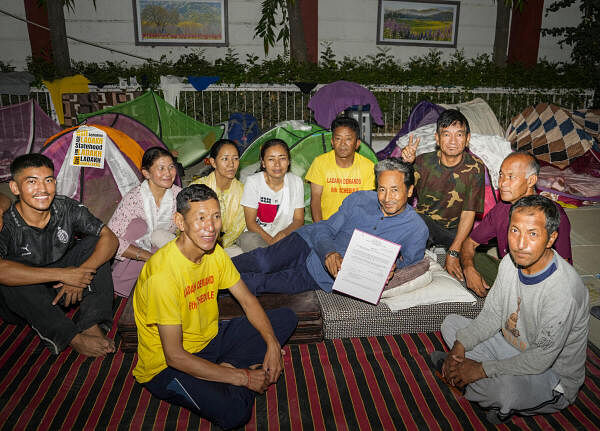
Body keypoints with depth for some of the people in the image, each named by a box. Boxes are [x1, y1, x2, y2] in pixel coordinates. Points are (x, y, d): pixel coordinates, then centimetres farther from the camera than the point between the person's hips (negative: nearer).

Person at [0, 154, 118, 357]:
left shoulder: (67, 209, -12)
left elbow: (109, 238, -14)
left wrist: (82, 272, -30)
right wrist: (61, 274, -39)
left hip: (61, 290, 3)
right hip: (21, 301, -3)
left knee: (94, 242, -15)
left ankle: (91, 325, -22)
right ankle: (73, 337, -29)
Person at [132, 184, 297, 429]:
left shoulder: (215, 252, -5)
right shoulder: (163, 274, -28)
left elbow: (247, 300, 4)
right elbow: (175, 356, -27)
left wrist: (272, 345, -12)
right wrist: (243, 377, -23)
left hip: (210, 339, 8)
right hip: (167, 367, -7)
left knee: (285, 318, 3)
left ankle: (227, 370, -7)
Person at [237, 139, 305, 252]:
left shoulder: (296, 182, -2)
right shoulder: (253, 182, -9)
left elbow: (299, 220, 0)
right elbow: (250, 223, -9)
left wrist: (284, 232, -23)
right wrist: (270, 240, -25)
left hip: (286, 235, 2)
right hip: (257, 233, -2)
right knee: (248, 239, -34)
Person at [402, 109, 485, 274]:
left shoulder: (475, 168, -8)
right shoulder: (424, 161, -6)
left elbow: (468, 213, -11)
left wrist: (454, 252, -19)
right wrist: (405, 164, -36)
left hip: (456, 230, 1)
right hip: (424, 222, -1)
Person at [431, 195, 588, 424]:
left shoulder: (563, 291, -33)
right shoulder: (511, 262, -10)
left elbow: (541, 360, -28)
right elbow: (491, 316, 0)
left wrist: (481, 369, -26)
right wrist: (460, 345, -14)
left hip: (553, 375, -6)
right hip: (511, 349, 7)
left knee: (507, 388, -37)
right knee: (451, 323, 7)